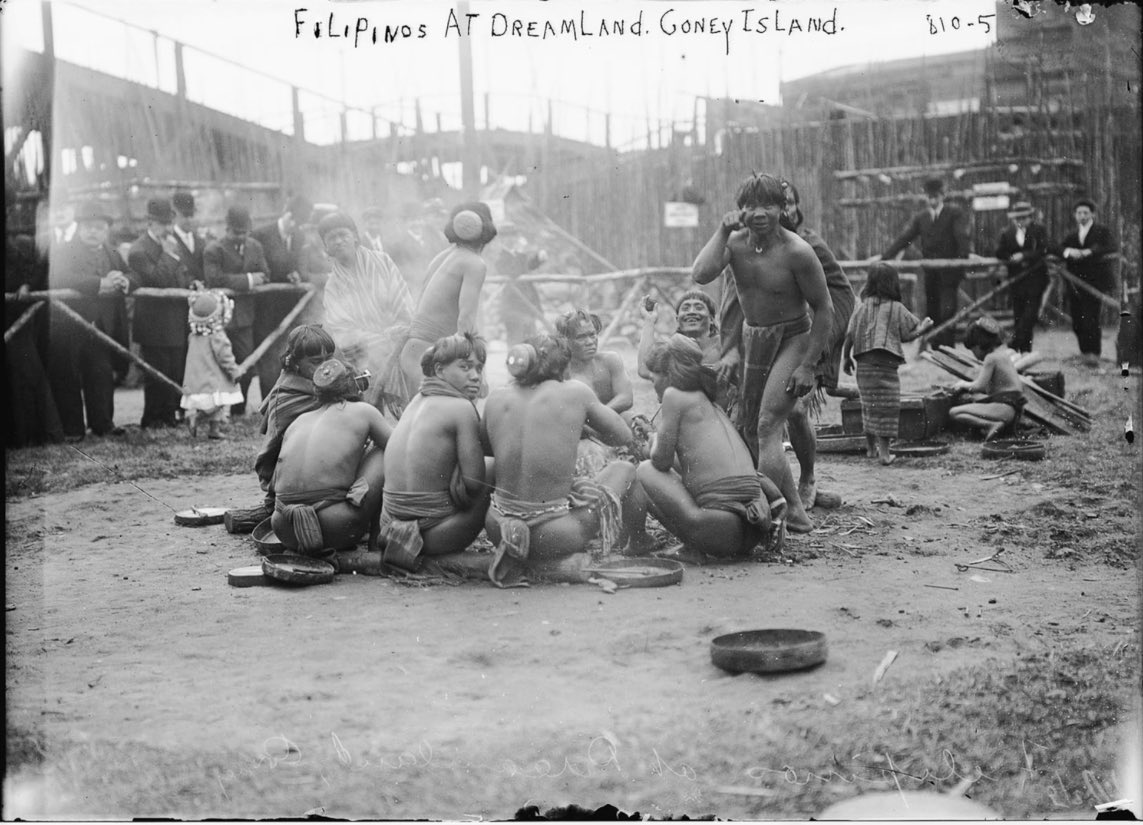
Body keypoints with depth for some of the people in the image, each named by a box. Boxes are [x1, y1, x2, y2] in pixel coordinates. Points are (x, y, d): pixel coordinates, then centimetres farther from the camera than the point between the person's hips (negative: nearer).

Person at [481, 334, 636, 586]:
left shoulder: (497, 398, 3)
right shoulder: (576, 392, -4)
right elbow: (623, 436, 7)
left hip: (499, 526, 3)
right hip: (555, 534, -3)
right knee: (624, 469, 21)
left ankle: (516, 550, 10)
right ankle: (571, 554, 4)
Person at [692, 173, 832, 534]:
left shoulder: (797, 252, -20)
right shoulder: (735, 242, -7)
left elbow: (823, 310, -14)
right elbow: (701, 275, -24)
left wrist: (808, 365, -16)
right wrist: (722, 231, -24)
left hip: (793, 338, -7)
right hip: (751, 338, 7)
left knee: (767, 426, -19)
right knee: (747, 429, 12)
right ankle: (793, 511, 26)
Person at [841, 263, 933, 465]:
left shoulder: (862, 307, 6)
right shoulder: (896, 308, -3)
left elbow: (849, 335, 3)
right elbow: (909, 334, 3)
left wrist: (846, 357, 14)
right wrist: (925, 326, 20)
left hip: (863, 363, 5)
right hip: (885, 363, -4)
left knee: (869, 404, 17)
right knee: (886, 405, -1)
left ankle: (871, 447, 27)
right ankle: (884, 452, -5)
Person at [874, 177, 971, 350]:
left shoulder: (956, 213, -1)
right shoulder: (920, 217, 12)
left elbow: (963, 235, -15)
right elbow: (904, 238, 8)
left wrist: (968, 253, -34)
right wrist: (883, 256, -1)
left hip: (949, 271, -5)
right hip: (930, 272, 5)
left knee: (947, 312, -12)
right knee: (931, 313, 7)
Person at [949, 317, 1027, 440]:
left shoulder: (991, 358, -10)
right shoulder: (1002, 354, 19)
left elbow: (979, 386, -14)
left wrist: (964, 384, 5)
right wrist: (966, 386, 16)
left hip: (1004, 408, -10)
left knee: (954, 413, -14)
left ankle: (992, 425, -26)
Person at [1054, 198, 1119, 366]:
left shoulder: (1102, 231, 2)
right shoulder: (1072, 234, 18)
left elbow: (1113, 248, -15)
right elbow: (1058, 249, 4)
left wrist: (1089, 252, -24)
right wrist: (1069, 251, -19)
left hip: (1094, 283, -5)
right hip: (1075, 285, 5)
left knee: (1090, 320, -13)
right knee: (1077, 321, 4)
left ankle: (1094, 354, -10)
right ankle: (1085, 351, 19)